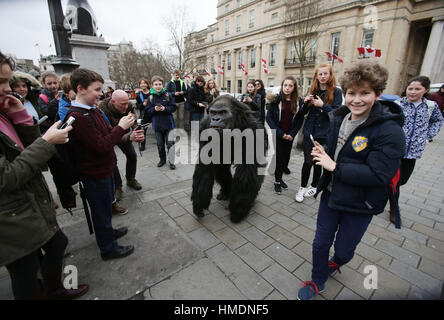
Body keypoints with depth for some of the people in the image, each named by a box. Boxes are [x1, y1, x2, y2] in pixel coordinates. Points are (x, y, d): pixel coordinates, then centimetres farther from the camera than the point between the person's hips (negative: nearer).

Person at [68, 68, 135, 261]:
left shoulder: (93, 110, 6)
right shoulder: (77, 117, -25)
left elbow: (107, 135, 11)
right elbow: (101, 146, -28)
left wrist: (123, 126, -5)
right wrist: (121, 127, -21)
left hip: (104, 169, 9)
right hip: (94, 174, -9)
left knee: (106, 205, 26)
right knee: (101, 210, 8)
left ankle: (108, 231, 49)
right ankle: (108, 248, 28)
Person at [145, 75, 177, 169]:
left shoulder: (167, 95, -3)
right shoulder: (150, 97, 0)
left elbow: (173, 108, -4)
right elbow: (147, 112, 0)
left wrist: (165, 108, -19)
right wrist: (154, 109, -18)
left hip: (168, 124, -2)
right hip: (157, 125, 2)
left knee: (170, 144, 2)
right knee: (160, 144, 14)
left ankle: (171, 161, 16)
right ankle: (162, 159, 32)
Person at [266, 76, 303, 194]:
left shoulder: (298, 102, 3)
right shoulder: (276, 100, -5)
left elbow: (299, 120, 6)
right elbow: (269, 118, -8)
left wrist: (292, 134, -8)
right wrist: (280, 133, -14)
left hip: (289, 136, 3)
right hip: (277, 135, -3)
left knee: (286, 158, 8)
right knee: (279, 158, -4)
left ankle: (279, 177, 29)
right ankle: (277, 181, 14)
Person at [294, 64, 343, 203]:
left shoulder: (336, 92, -1)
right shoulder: (312, 91, 8)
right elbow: (302, 113, 9)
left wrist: (323, 105, -21)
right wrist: (305, 102, -11)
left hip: (324, 134, -1)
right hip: (309, 132, 2)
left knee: (318, 162, 8)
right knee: (308, 161, -3)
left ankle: (314, 186, 27)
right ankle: (302, 187, 11)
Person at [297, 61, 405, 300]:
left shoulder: (389, 132, -21)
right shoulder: (339, 118, 0)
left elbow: (378, 174, -27)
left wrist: (334, 167, -25)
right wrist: (322, 154, -9)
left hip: (359, 205, -5)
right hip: (330, 193, 5)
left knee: (344, 249, 19)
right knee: (321, 243, 17)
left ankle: (336, 263, 56)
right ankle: (317, 282, 43)